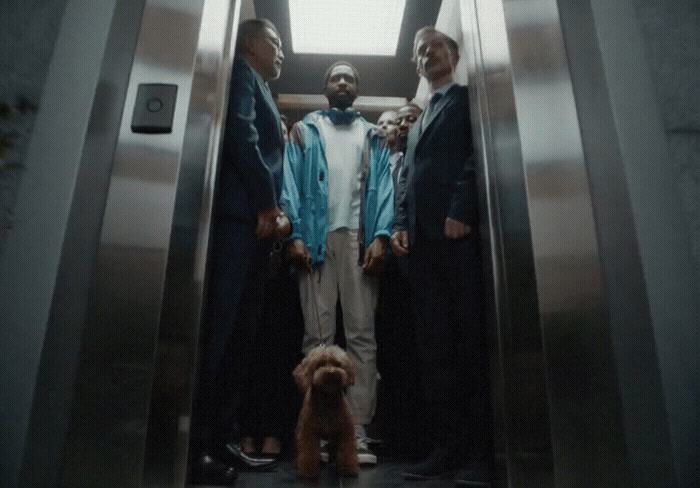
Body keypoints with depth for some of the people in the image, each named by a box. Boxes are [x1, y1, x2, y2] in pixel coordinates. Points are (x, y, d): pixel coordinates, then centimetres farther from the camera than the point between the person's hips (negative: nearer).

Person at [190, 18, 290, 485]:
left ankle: (221, 439, 9)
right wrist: (267, 203, -13)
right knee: (217, 328, -13)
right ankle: (194, 444, -8)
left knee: (239, 334, 5)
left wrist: (276, 211, 8)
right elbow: (239, 131, -11)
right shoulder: (241, 71, 7)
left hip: (255, 221, 9)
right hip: (237, 215, -9)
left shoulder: (262, 93, 32)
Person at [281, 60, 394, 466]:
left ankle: (358, 432, -1)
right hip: (316, 236, 0)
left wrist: (380, 236, -9)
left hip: (360, 238, 1)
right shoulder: (304, 131, 19)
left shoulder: (374, 137, 21)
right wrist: (295, 233, -8)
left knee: (362, 334, -4)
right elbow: (292, 183, 7)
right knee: (318, 335, -3)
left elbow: (384, 187, 7)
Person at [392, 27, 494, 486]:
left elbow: (480, 152, -5)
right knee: (435, 345, 2)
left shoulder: (472, 97, 12)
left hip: (461, 228, -7)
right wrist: (401, 224, 6)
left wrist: (461, 209, -17)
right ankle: (448, 446, 7)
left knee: (474, 340, -8)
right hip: (423, 237, 7)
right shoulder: (418, 123, 32)